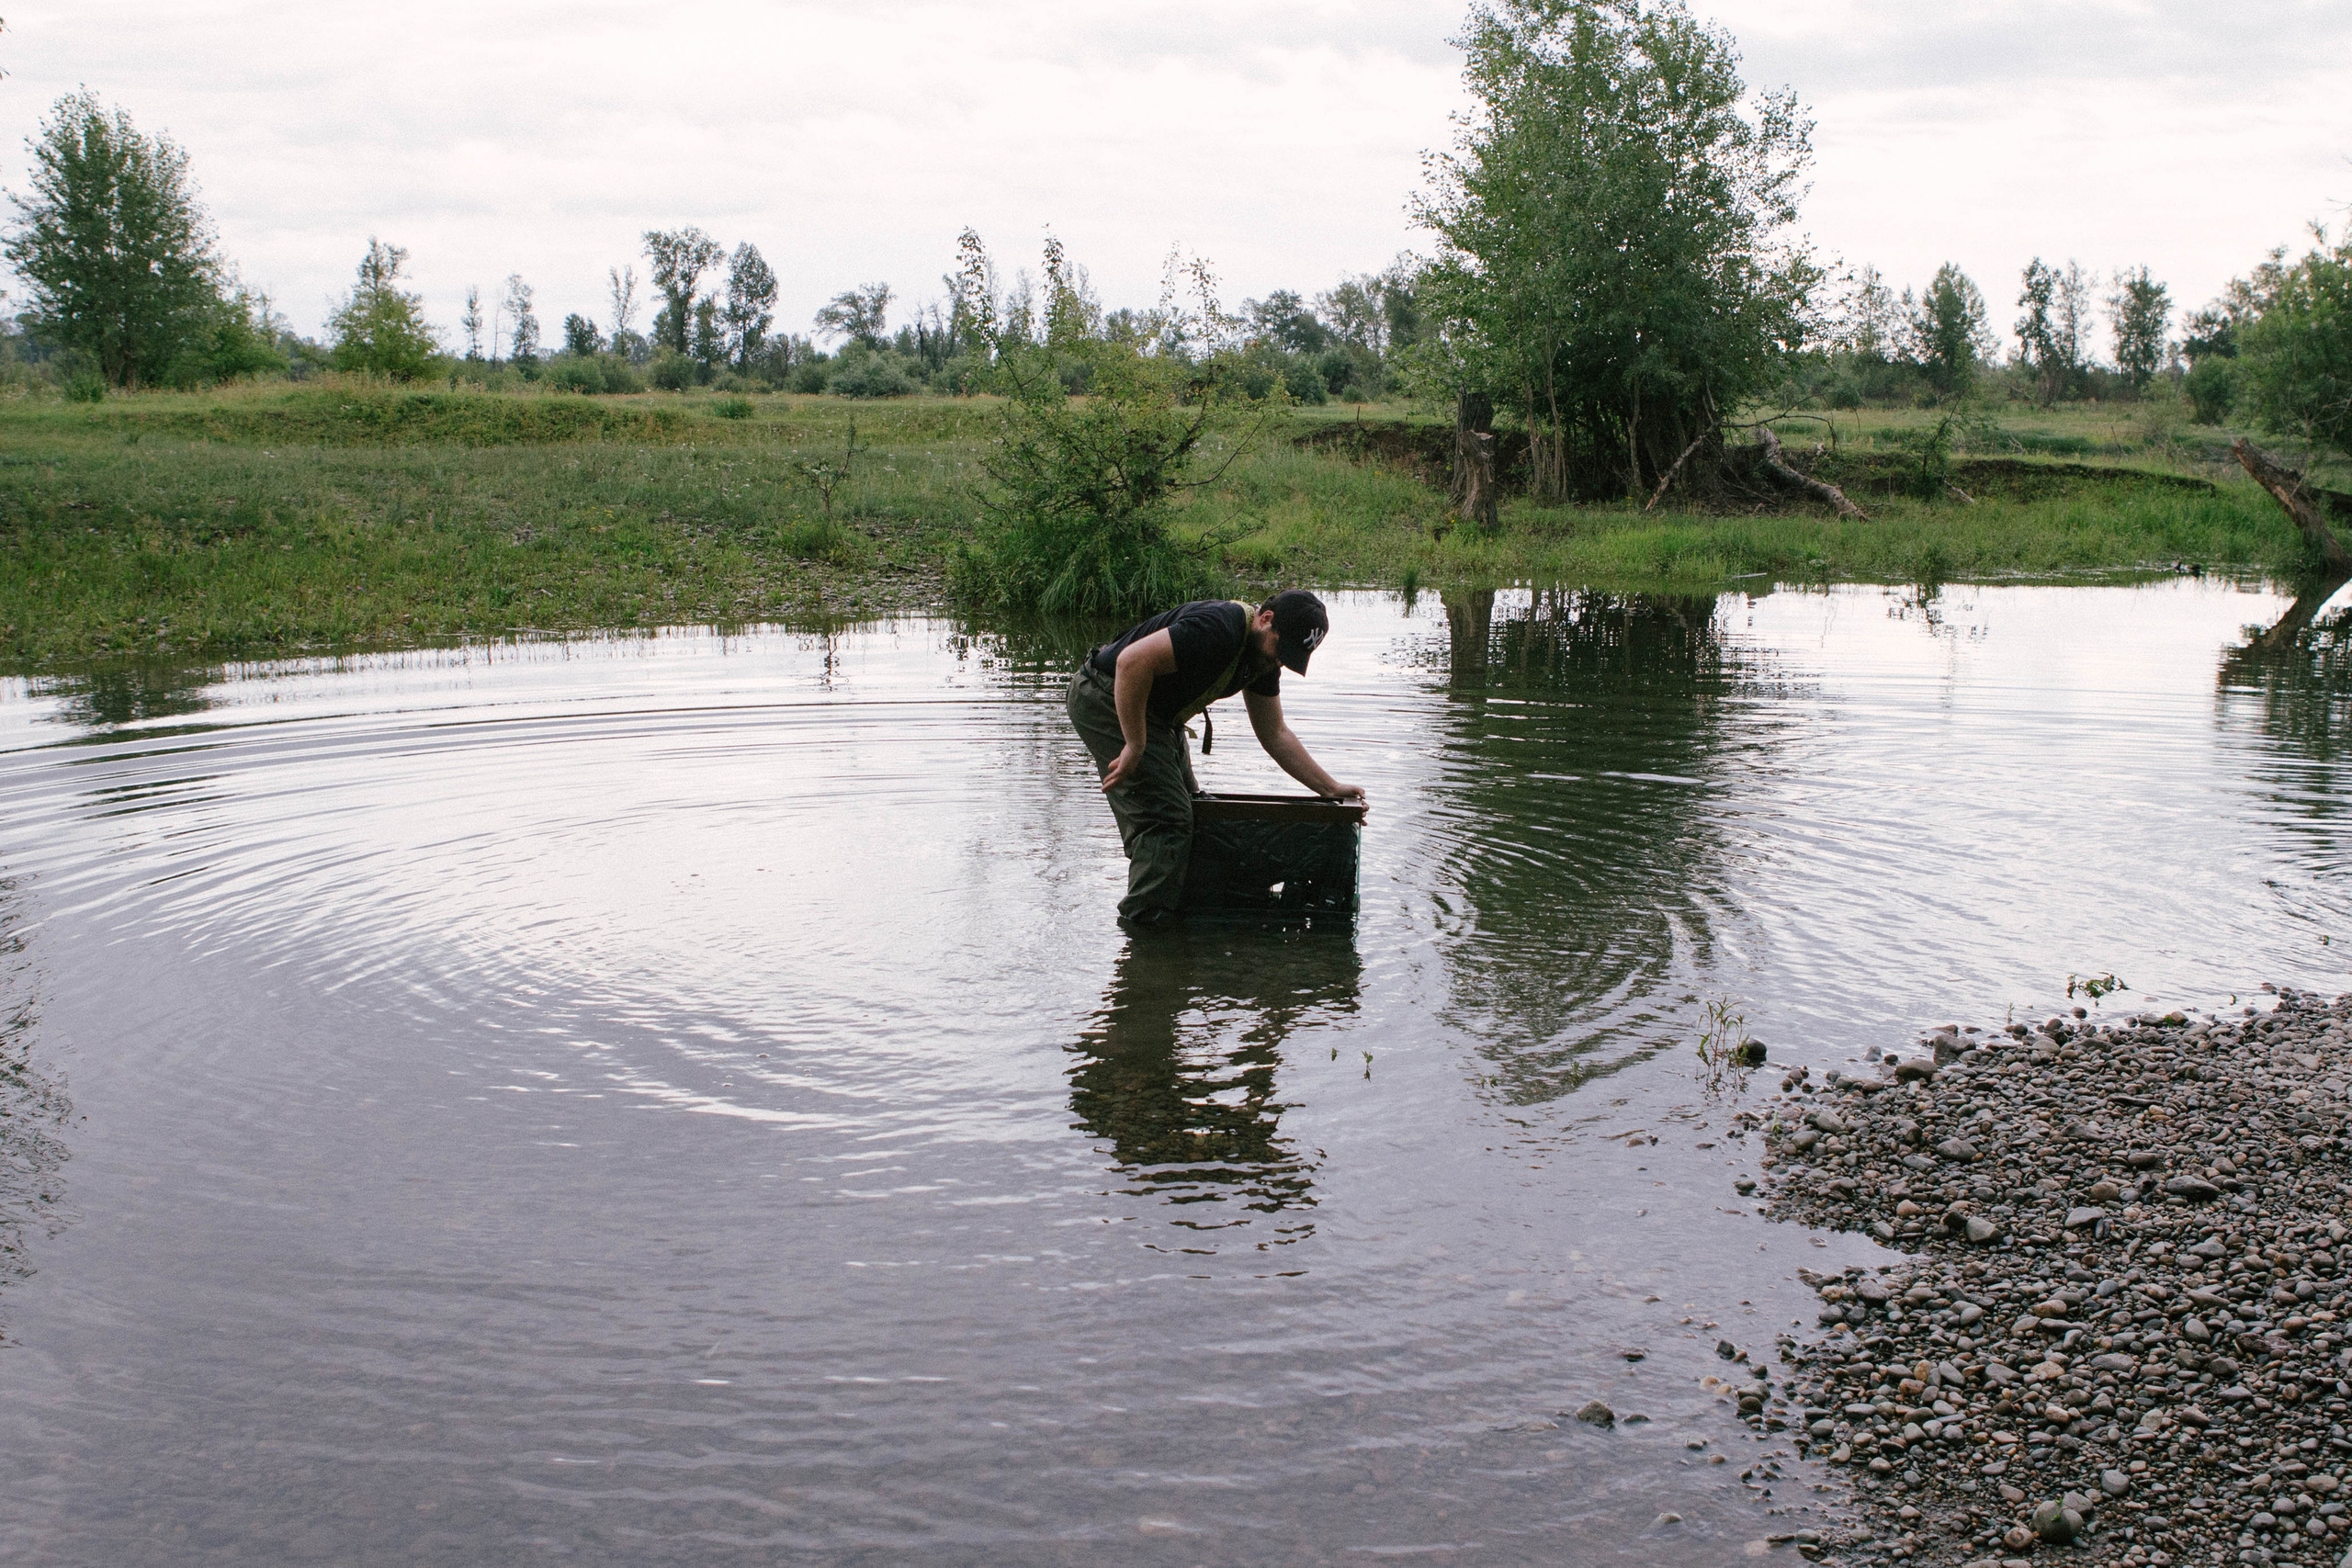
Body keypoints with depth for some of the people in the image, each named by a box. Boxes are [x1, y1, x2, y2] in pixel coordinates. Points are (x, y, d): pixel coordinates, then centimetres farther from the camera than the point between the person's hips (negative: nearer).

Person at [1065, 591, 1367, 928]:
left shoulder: (1264, 655, 2)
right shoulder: (1220, 628, -30)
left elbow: (1275, 735, 13)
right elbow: (1133, 661, -37)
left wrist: (1331, 788, 8)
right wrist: (1135, 747, -31)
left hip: (1156, 714, 11)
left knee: (1186, 811, 14)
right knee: (1167, 820, -15)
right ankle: (1142, 928, -9)